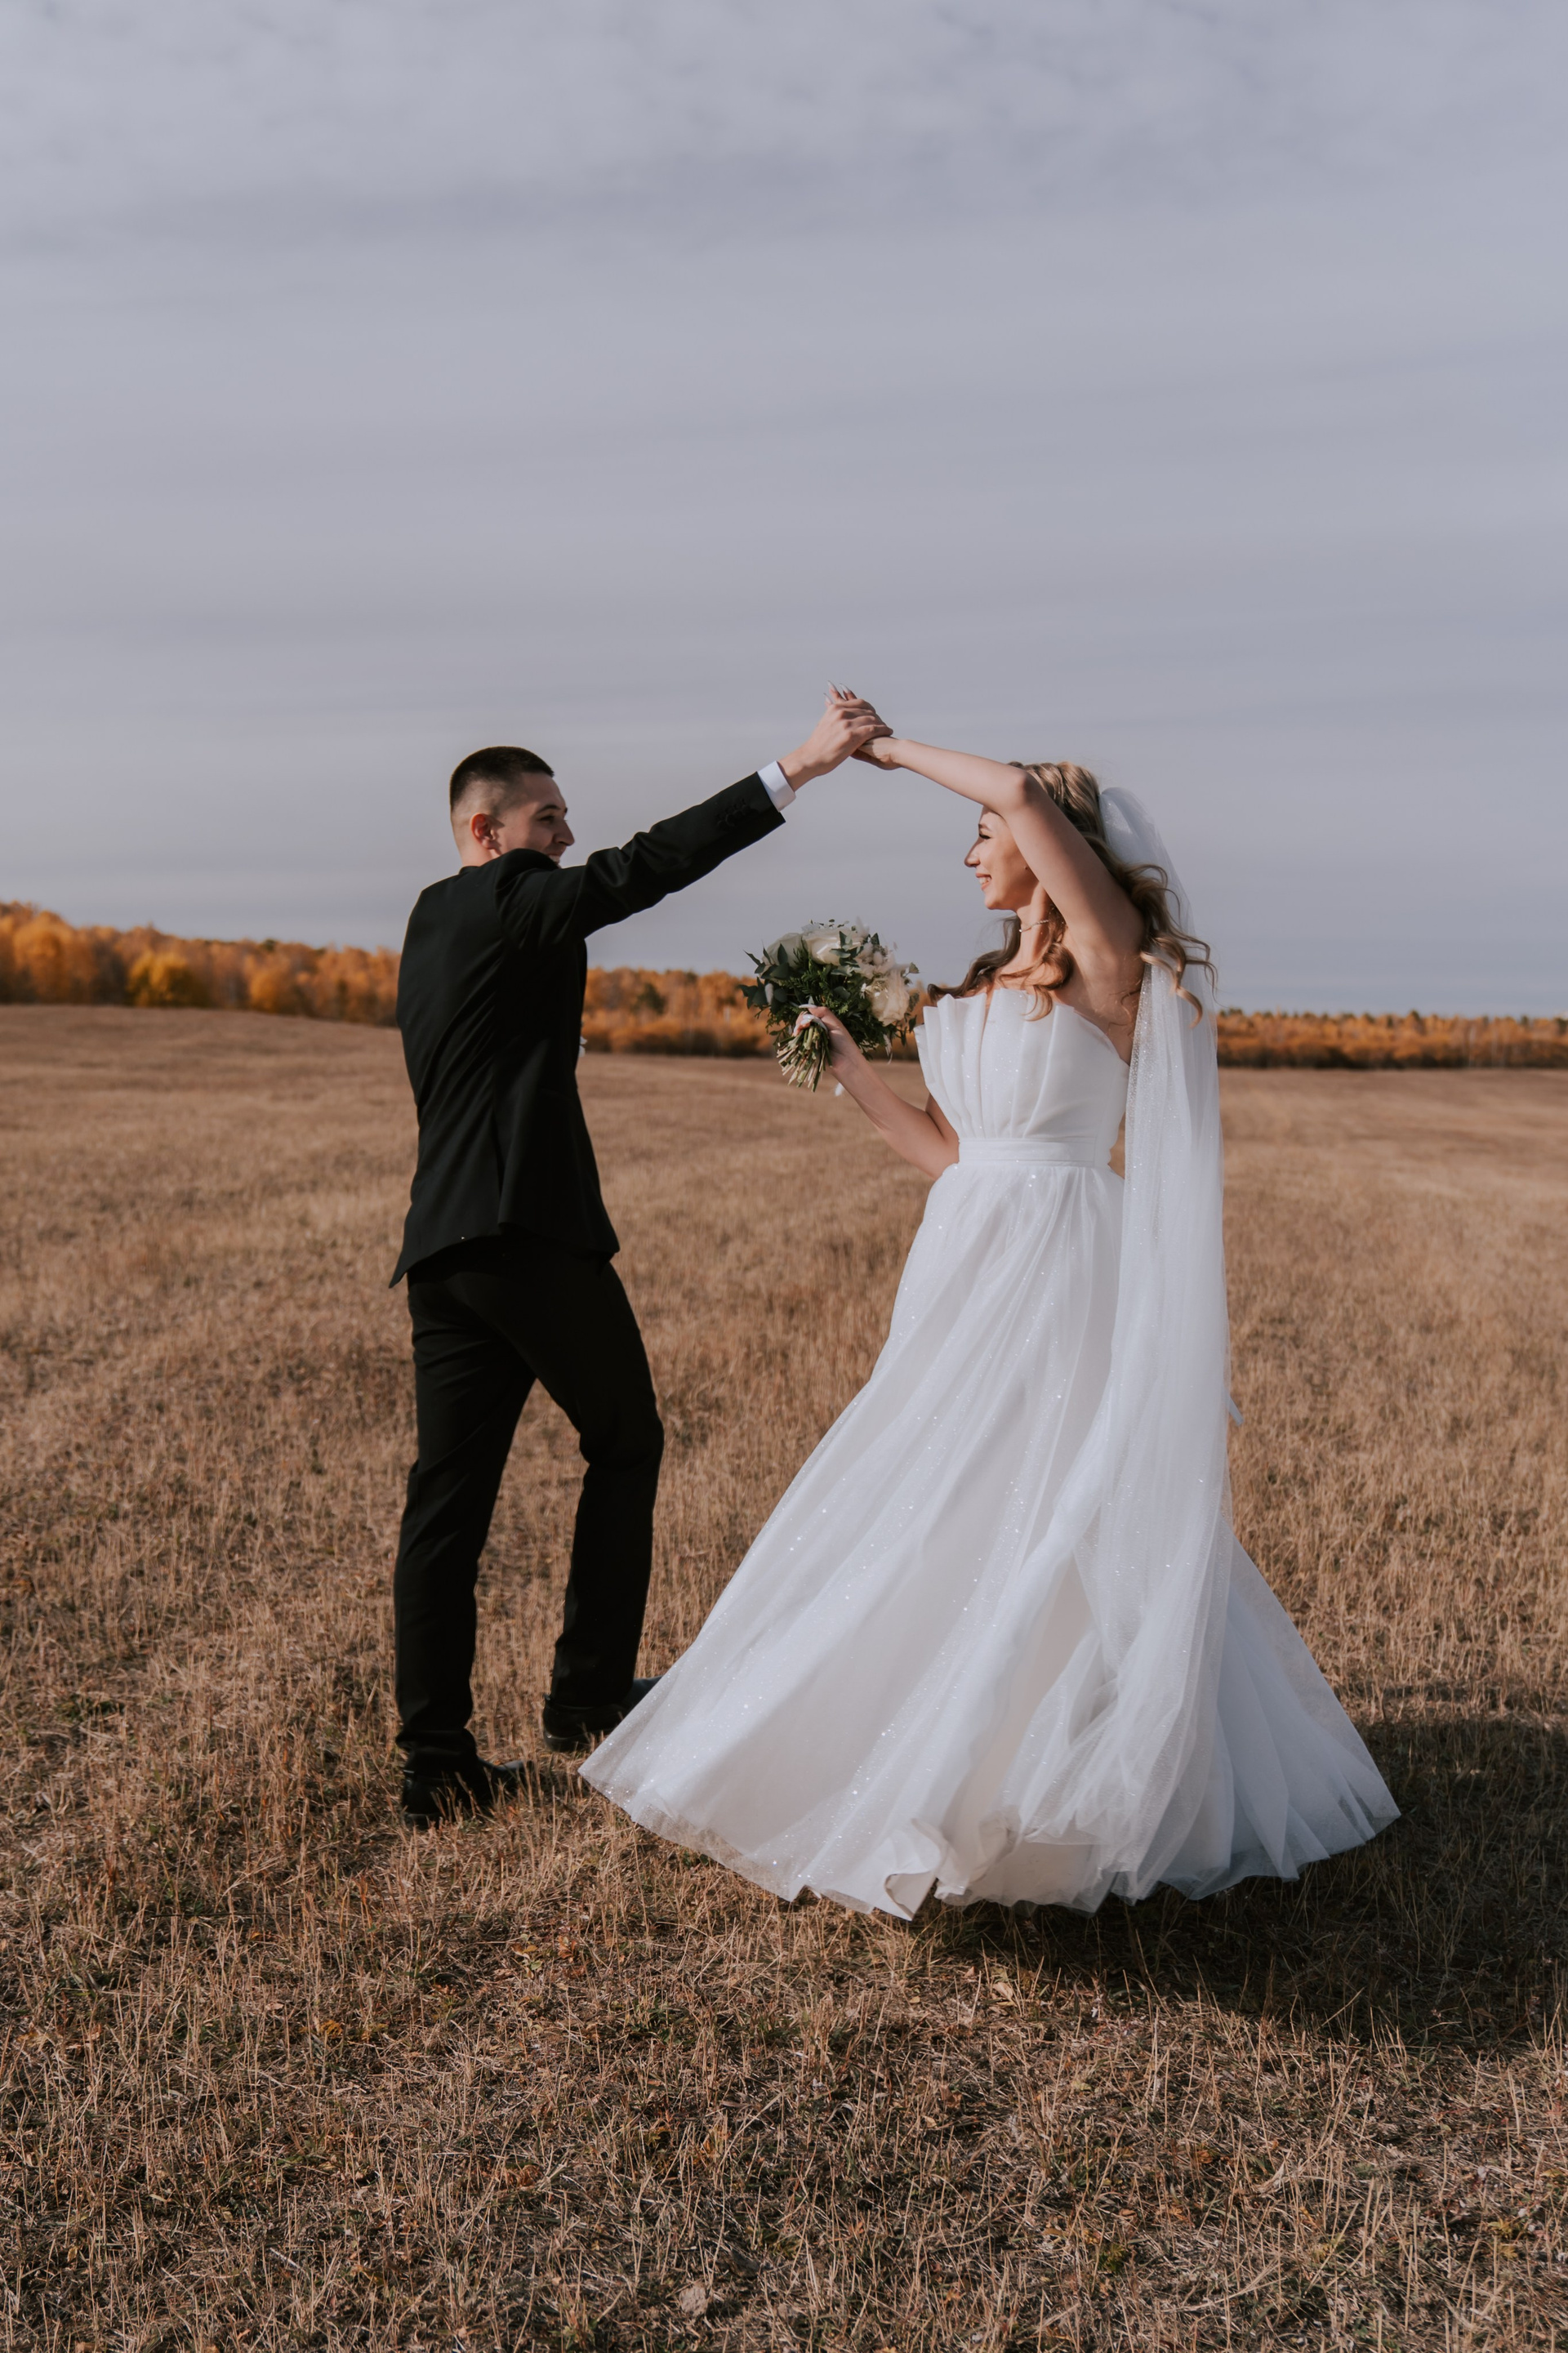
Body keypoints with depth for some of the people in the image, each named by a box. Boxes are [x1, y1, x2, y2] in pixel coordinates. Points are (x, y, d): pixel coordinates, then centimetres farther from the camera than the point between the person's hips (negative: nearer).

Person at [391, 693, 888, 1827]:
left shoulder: (434, 920, 22)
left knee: (450, 1494, 5)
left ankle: (436, 1757, 8)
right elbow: (643, 867, -17)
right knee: (625, 1444, 10)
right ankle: (590, 1692, 14)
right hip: (534, 1232, -8)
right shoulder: (508, 902, -5)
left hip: (442, 1243, 8)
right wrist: (796, 768, -21)